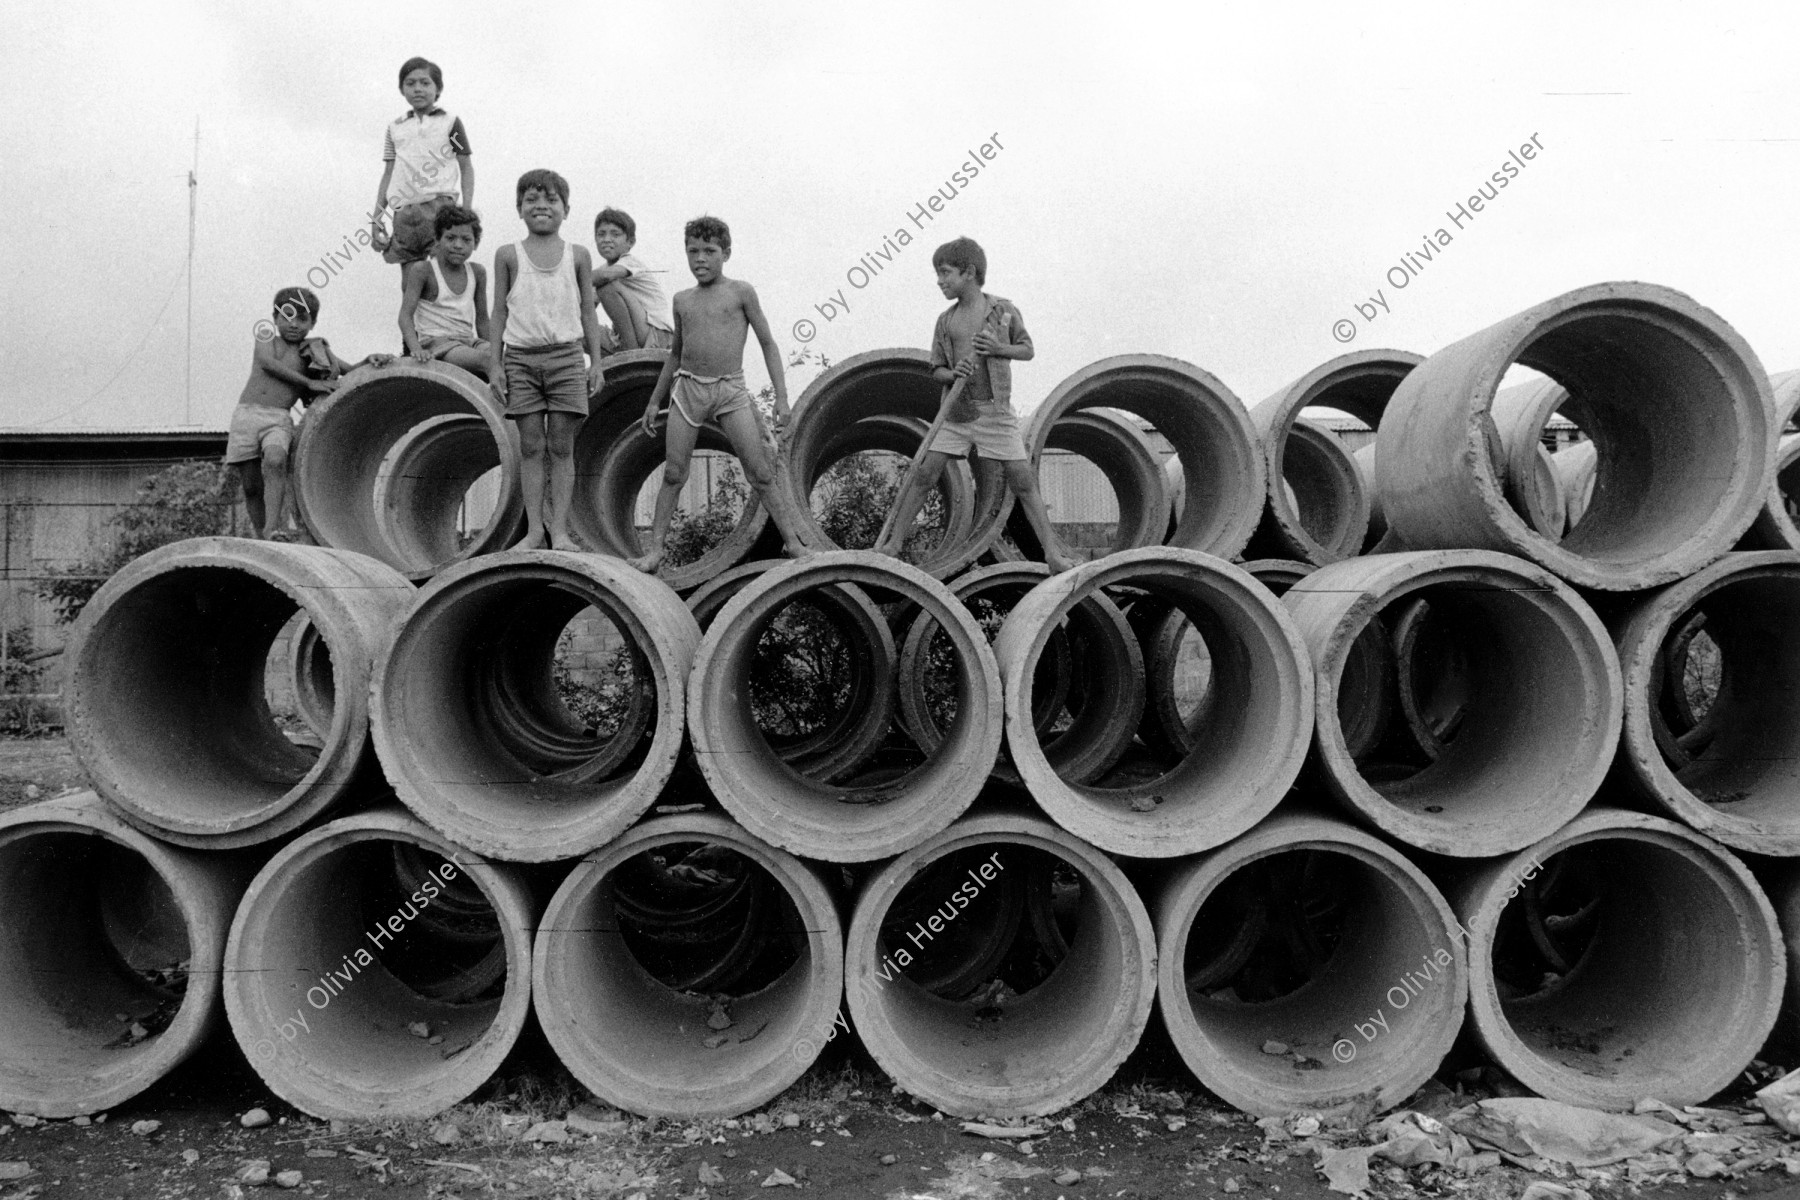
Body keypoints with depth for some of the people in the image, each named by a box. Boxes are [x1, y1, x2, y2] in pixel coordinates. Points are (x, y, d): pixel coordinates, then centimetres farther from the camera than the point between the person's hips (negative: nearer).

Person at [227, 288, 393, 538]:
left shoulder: (315, 351, 15)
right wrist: (309, 382, -10)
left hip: (279, 419, -1)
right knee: (251, 485, 0)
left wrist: (369, 360, -9)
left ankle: (272, 532, -37)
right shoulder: (267, 334, 12)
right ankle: (261, 538, 13)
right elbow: (267, 362, -5)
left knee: (275, 461, -31)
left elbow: (349, 370, 12)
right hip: (246, 414, 1)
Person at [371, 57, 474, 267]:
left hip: (438, 206, -4)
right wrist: (375, 220, 12)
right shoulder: (396, 127, 18)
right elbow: (388, 174, 19)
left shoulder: (449, 123, 8)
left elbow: (466, 168, 5)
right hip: (403, 211, 4)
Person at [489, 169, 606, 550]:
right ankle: (534, 530, 5)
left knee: (561, 446, 0)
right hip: (521, 357, 0)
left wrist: (596, 362, 4)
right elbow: (499, 312, 8)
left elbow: (587, 312, 10)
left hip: (566, 356, 0)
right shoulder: (507, 255, 7)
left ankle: (559, 530, 3)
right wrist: (495, 364, 2)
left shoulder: (577, 255, 8)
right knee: (530, 446, 1)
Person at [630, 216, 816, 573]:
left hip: (730, 390, -3)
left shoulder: (741, 292, 2)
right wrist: (655, 400, 24)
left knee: (761, 473, -7)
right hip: (688, 387, 3)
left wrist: (781, 396, -4)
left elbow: (768, 344, 4)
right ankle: (655, 549, 5)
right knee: (673, 473, 0)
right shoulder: (682, 300, 13)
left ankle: (794, 542, -1)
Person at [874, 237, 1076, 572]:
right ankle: (892, 544, 6)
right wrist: (954, 374, -15)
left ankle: (1053, 553, 3)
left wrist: (999, 348, -12)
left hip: (995, 412, -2)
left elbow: (1028, 350, 8)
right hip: (955, 412, 2)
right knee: (922, 475, -2)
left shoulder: (1004, 311, 0)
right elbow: (936, 370, 8)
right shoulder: (945, 320, 6)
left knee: (1023, 482, -2)